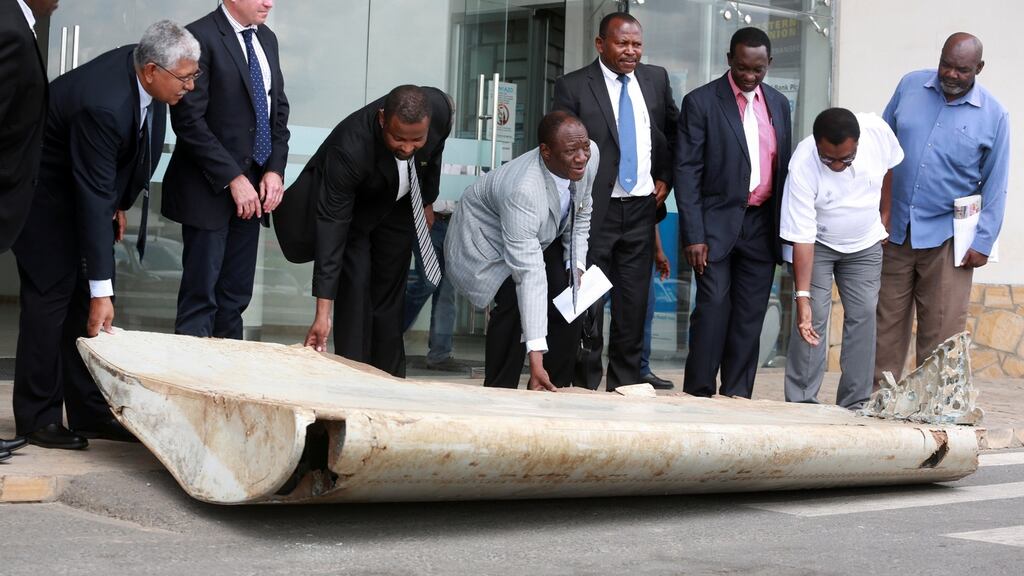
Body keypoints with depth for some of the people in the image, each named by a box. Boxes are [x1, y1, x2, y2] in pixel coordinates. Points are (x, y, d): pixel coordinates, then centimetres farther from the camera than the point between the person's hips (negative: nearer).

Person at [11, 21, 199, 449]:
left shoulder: (144, 75, -13)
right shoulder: (104, 105, -37)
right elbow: (94, 199, -35)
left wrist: (119, 203, 13)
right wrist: (102, 291, -33)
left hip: (87, 186, 9)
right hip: (46, 192, -8)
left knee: (89, 298, 7)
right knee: (51, 297, -7)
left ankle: (91, 412, 12)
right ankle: (37, 418, 3)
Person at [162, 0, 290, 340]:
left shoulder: (266, 39, 11)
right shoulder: (201, 37, -12)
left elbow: (279, 109, 15)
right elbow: (189, 120, -16)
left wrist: (275, 169, 0)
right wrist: (233, 178, -17)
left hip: (252, 187, 7)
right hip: (210, 187, -7)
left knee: (236, 298, 9)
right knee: (201, 298, -2)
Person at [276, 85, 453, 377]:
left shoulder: (440, 109, -30)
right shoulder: (349, 148, -42)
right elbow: (331, 225, -41)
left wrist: (427, 201, 10)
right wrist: (323, 313, -43)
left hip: (397, 205, 4)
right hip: (348, 206, -4)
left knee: (390, 295, 3)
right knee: (355, 287, -15)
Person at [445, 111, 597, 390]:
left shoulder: (590, 155, -24)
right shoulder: (523, 190, -42)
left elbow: (581, 213, -1)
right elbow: (529, 273, -46)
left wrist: (576, 266, -9)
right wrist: (535, 354, -49)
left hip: (541, 237, 7)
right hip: (489, 240, -7)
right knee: (516, 304, -27)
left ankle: (554, 389, 4)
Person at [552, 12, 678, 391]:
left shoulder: (656, 79, 8)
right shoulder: (573, 87, -6)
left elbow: (674, 130, 22)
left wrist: (665, 176, 10)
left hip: (641, 208, 4)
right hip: (594, 210, -4)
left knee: (634, 306, 9)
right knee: (587, 306, 0)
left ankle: (625, 386, 17)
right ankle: (584, 388, 8)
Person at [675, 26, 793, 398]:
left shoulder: (778, 104, 11)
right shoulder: (701, 102, -4)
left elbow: (784, 168, 16)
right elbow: (687, 172, -7)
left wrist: (785, 229, 11)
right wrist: (693, 236, -13)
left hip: (763, 225, 5)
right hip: (717, 223, -4)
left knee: (751, 316, 4)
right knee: (713, 308, -10)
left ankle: (737, 397, 10)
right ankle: (698, 395, -2)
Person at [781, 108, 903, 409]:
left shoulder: (878, 130, -26)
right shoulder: (802, 167, -34)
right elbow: (803, 239, -32)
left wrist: (884, 215, 7)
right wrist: (802, 296, -36)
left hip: (865, 243, 3)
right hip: (817, 244, -3)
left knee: (863, 316, -1)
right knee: (814, 317, -14)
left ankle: (855, 404, 3)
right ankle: (802, 401, -7)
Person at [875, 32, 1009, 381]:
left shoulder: (993, 116, -4)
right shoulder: (910, 86, 2)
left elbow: (995, 186, 0)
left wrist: (983, 242, -5)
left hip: (947, 237, -2)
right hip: (894, 230, 3)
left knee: (941, 333, 0)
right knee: (887, 325, 8)